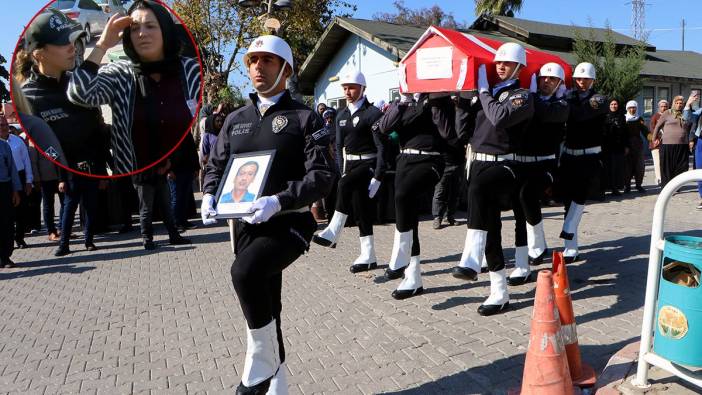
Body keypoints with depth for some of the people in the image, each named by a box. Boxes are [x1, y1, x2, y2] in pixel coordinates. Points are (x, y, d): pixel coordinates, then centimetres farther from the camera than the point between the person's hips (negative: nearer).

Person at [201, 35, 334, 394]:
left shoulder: (304, 117, -3)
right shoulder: (235, 120, 13)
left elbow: (322, 176, -12)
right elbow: (216, 166, 19)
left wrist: (279, 201, -26)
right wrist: (210, 196, -4)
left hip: (289, 223, -6)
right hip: (246, 225, 6)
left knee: (245, 271, -32)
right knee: (263, 307, 13)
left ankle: (260, 364, -9)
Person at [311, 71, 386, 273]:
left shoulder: (373, 113, -9)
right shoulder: (341, 116, 11)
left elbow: (382, 147, -13)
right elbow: (339, 145, 15)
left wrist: (377, 177, -19)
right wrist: (342, 170, 5)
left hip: (368, 164, -6)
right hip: (350, 165, 7)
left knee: (345, 184, -33)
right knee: (360, 210, 5)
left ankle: (333, 232, -25)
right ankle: (368, 257, 11)